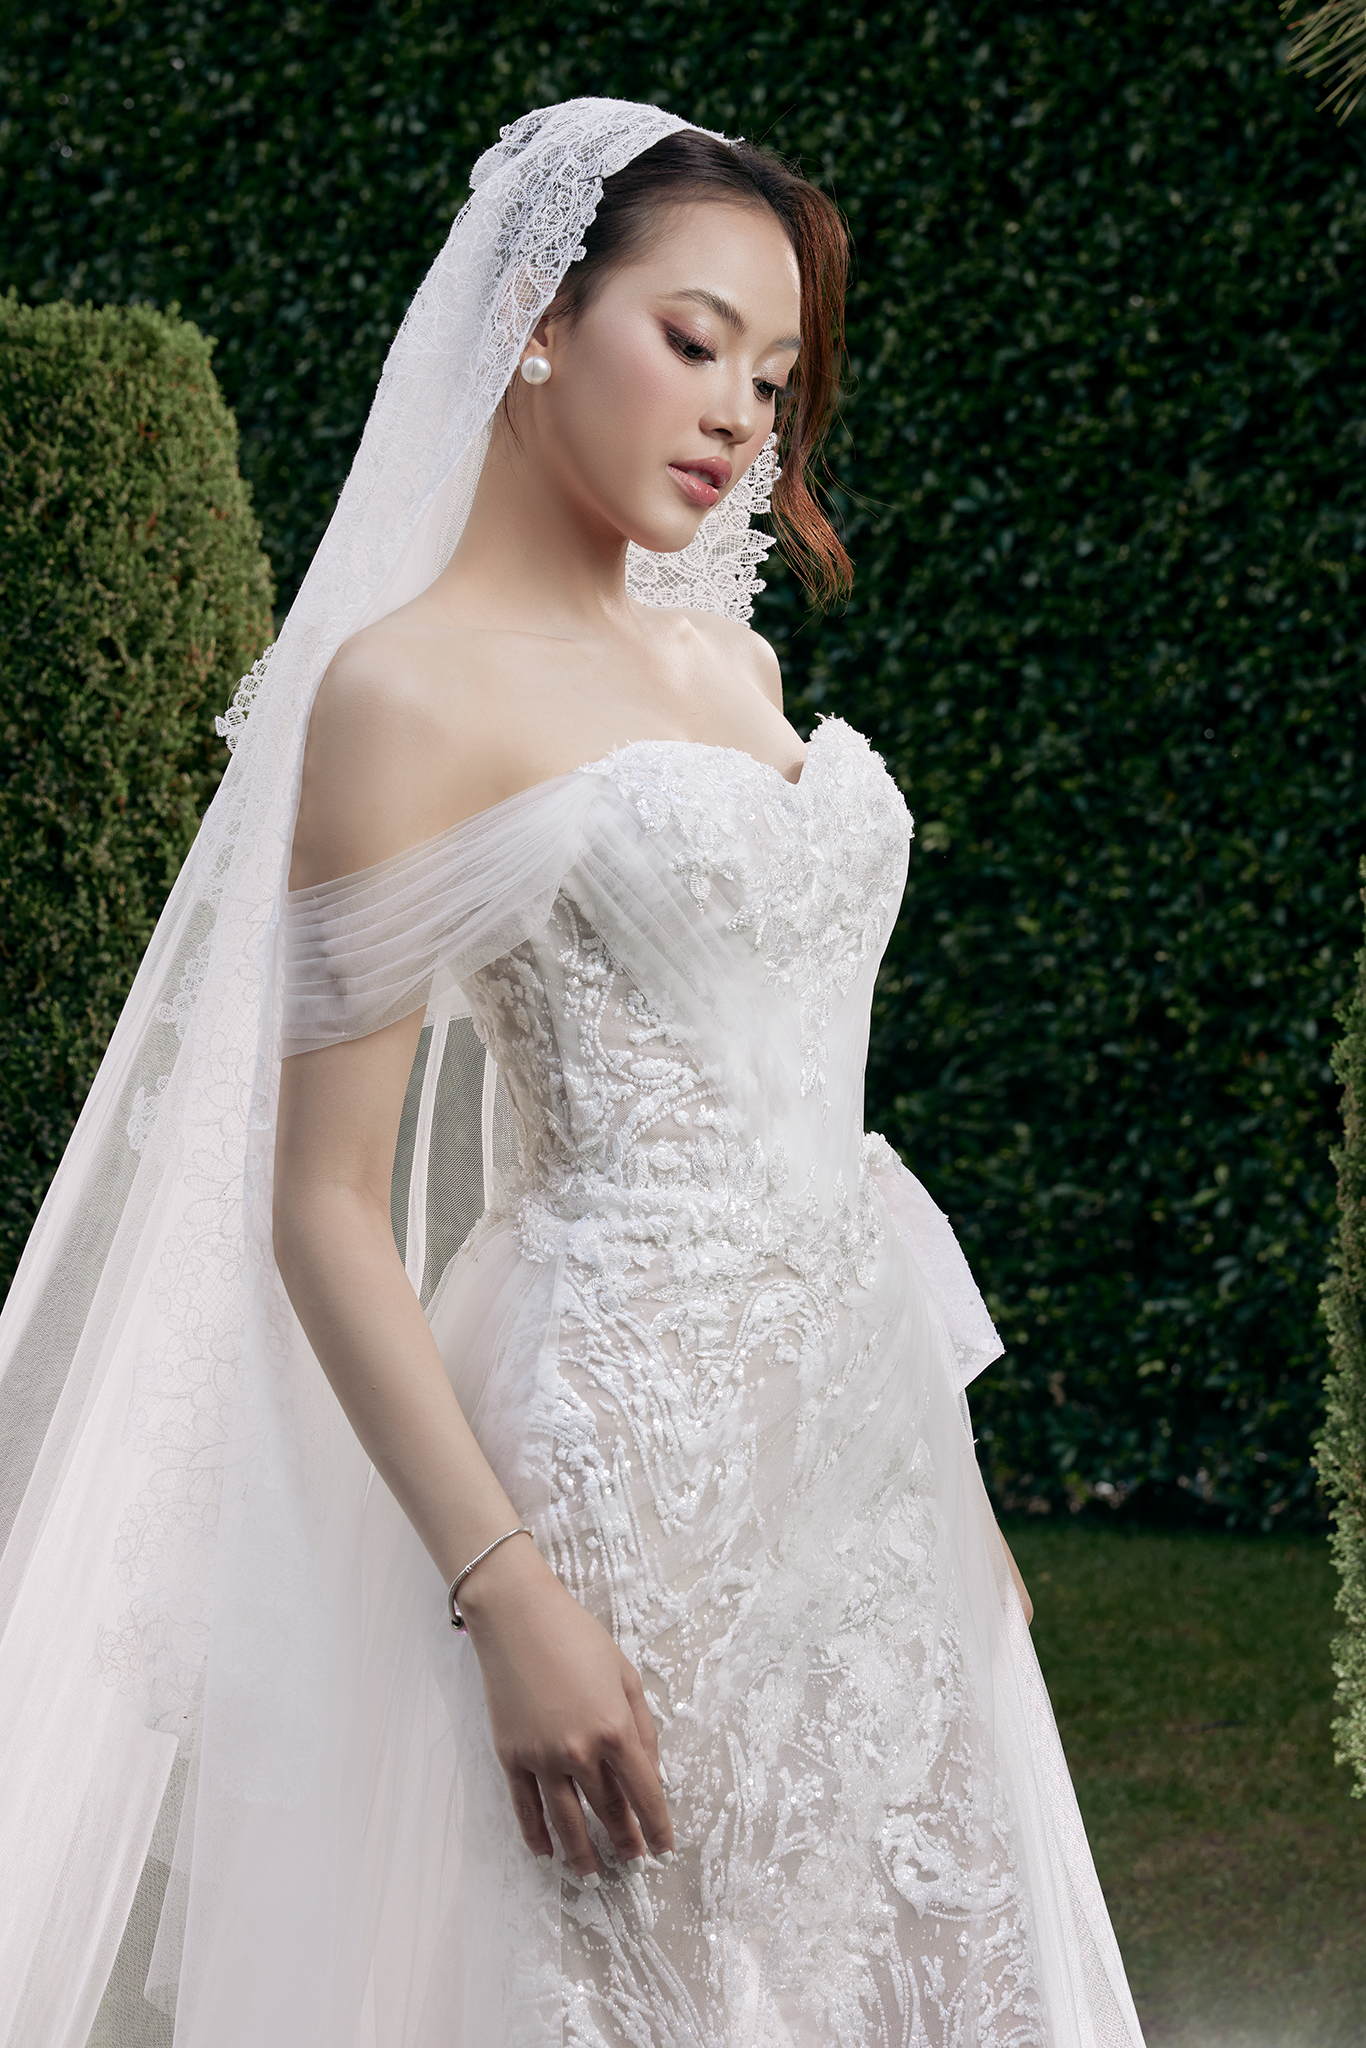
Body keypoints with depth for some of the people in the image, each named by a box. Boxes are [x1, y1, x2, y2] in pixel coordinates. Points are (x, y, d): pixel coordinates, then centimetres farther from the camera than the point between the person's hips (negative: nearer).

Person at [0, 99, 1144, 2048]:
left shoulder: (728, 658, 14)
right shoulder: (410, 689, -9)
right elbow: (323, 1209, -12)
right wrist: (507, 1590, -20)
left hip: (860, 1419, 7)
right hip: (631, 1436, -7)